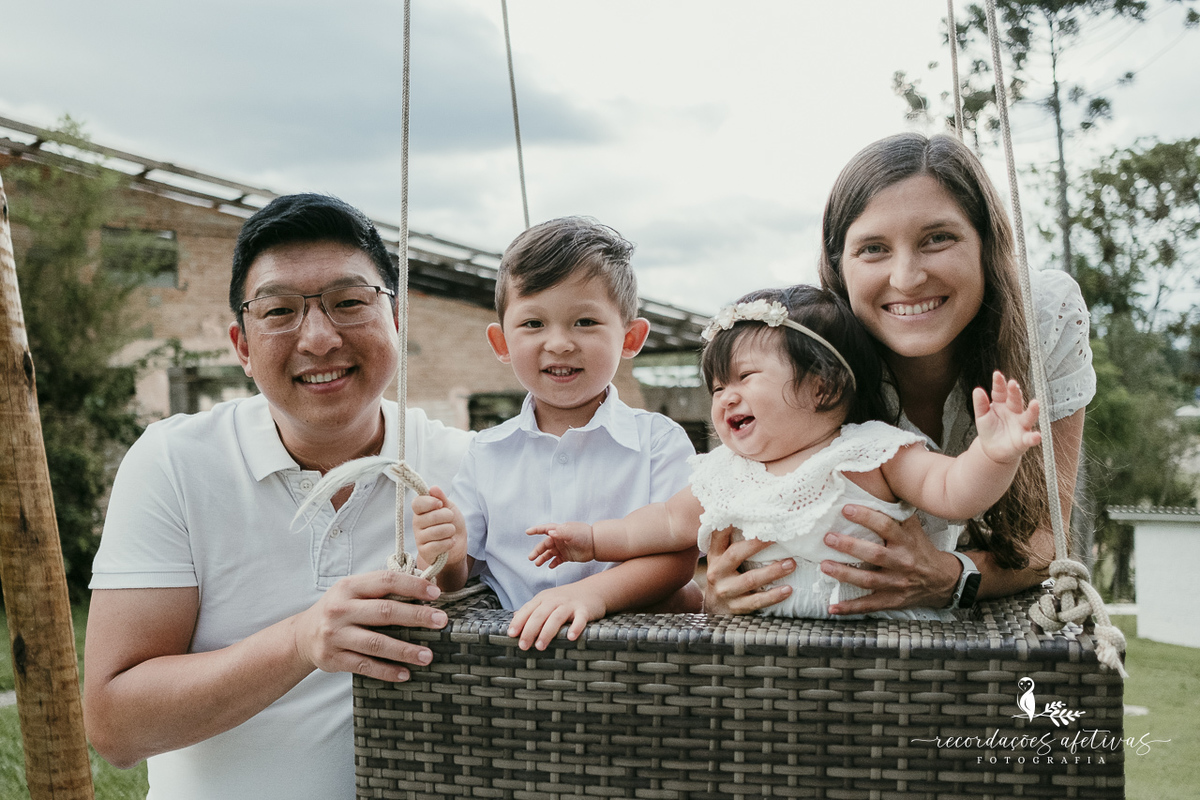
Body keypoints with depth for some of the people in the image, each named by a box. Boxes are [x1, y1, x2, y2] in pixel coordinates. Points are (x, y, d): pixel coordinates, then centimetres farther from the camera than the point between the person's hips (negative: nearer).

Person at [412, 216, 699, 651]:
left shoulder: (659, 441, 0)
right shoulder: (487, 454, 8)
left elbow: (678, 556, -11)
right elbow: (454, 581, 11)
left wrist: (592, 593, -29)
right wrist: (448, 557, -13)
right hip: (507, 644, 2)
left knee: (690, 601, -27)